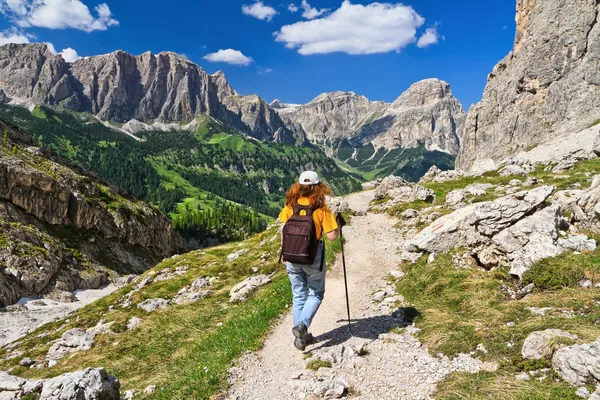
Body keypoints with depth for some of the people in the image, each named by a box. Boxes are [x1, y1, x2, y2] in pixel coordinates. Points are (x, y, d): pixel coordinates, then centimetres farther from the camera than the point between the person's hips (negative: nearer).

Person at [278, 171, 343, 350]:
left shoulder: (290, 205, -3)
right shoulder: (321, 208, -12)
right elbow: (332, 236, -12)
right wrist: (338, 223, 7)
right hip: (313, 256, -3)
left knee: (298, 295, 17)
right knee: (316, 294, 16)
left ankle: (301, 335, 23)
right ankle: (302, 324, -5)